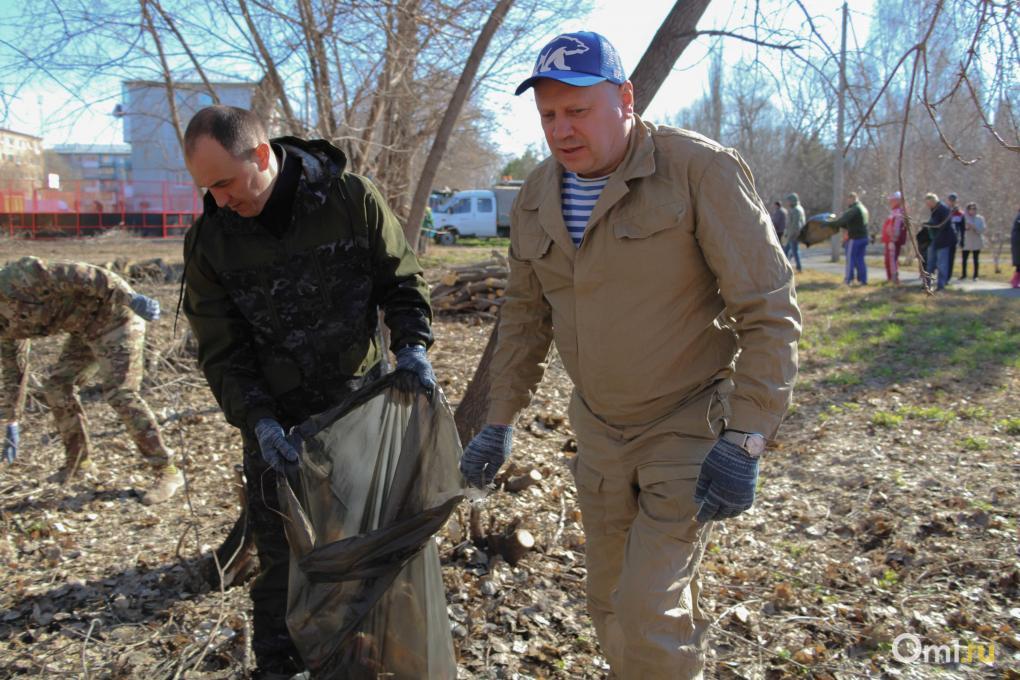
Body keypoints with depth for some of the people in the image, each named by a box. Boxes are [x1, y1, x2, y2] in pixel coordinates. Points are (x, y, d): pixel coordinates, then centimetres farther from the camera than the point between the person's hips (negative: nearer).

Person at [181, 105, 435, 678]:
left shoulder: (354, 200, -11)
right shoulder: (209, 240, -6)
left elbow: (403, 283, 0)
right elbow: (222, 350, -4)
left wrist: (412, 345, -17)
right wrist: (258, 422, -18)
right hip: (279, 425, 0)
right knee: (283, 558, 6)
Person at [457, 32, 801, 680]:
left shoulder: (702, 170, -18)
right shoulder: (536, 198, 1)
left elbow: (769, 309, -17)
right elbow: (525, 315, 10)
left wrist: (746, 441, -22)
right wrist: (500, 421, 9)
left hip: (692, 426, -5)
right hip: (599, 429, 6)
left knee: (651, 613, -8)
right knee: (612, 606, 17)